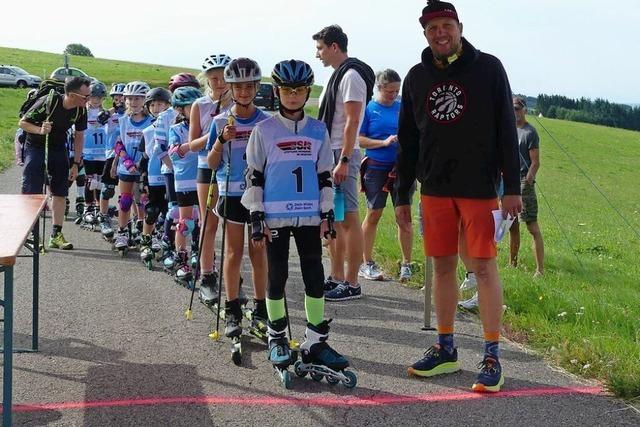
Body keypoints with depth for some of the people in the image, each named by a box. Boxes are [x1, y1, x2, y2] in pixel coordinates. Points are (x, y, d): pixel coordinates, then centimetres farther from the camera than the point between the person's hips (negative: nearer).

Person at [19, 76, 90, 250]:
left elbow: (79, 136, 1)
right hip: (36, 146, -4)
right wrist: (40, 130, -36)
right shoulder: (48, 102, -27)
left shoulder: (81, 110, -13)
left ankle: (56, 235, 8)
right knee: (31, 192, -8)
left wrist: (76, 164, -1)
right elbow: (23, 122, -17)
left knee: (60, 192, 1)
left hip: (58, 149, 4)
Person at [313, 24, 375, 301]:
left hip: (342, 156, -10)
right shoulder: (338, 76, 18)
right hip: (328, 154, 10)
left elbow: (353, 121, -19)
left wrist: (343, 161, -23)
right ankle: (337, 278, 21)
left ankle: (352, 284, -2)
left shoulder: (352, 76, -12)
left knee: (348, 219, -6)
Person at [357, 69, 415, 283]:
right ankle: (366, 263, 15)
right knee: (373, 214, 5)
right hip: (377, 168, -2)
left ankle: (406, 264, 11)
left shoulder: (403, 108, 8)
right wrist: (384, 142, -17)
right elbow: (359, 139, -5)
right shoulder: (369, 108, -1)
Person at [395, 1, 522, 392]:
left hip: (479, 187, -4)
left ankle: (493, 356, 4)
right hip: (435, 188, 4)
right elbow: (408, 140, 12)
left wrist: (512, 188, -9)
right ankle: (446, 349, 19)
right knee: (443, 265, 8)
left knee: (484, 266, -2)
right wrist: (402, 194, 10)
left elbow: (507, 131, -4)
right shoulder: (417, 77, 8)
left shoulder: (488, 68, -3)